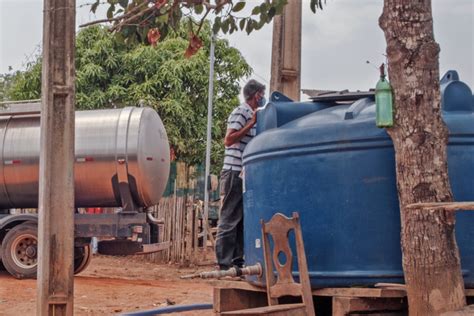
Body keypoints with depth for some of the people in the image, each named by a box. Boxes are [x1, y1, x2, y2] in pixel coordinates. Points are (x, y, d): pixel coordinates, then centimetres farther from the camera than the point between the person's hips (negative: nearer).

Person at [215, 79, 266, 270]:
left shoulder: (251, 114, 21)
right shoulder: (240, 112, -7)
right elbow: (229, 140, -17)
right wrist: (252, 124, -16)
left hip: (244, 175, 9)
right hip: (234, 173, -9)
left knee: (241, 220, 9)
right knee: (229, 219, -8)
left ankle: (238, 261, 13)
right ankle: (224, 264, -8)